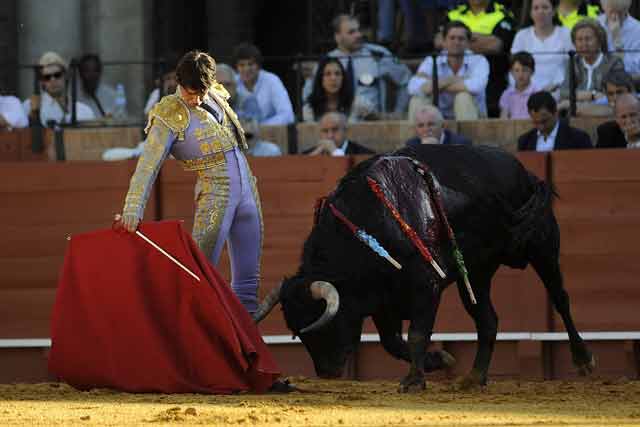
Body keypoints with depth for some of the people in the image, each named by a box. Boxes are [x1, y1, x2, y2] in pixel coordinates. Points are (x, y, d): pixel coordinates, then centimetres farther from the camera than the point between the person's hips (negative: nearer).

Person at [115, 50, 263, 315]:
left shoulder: (215, 96, 7)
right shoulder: (170, 116, -12)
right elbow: (148, 165, -19)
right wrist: (133, 210, -29)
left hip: (247, 189, 6)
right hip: (215, 191, -6)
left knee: (248, 277, 7)